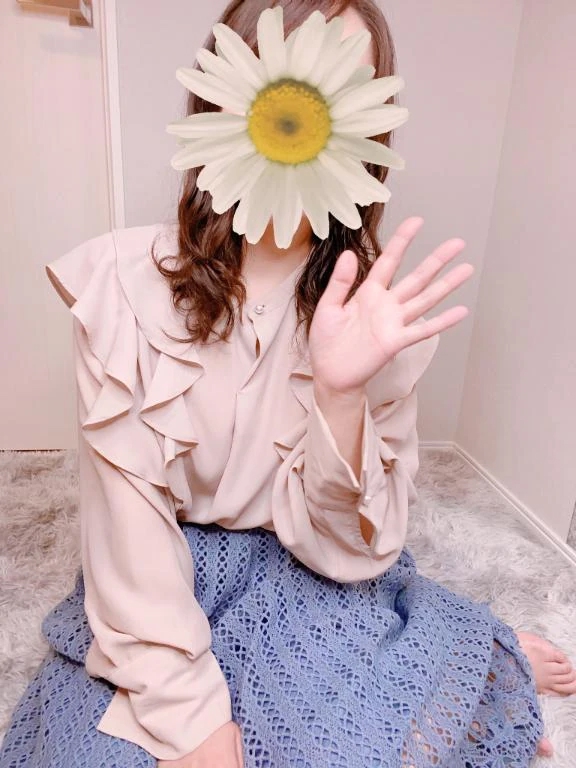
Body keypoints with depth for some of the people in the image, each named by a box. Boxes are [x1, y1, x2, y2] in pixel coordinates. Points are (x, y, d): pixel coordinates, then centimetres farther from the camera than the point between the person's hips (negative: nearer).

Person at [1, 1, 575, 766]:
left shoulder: (379, 307, -10)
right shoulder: (127, 285, -14)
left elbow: (344, 546, -13)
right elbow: (127, 524, -13)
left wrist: (340, 390, -29)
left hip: (321, 589, -1)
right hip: (162, 588, 2)